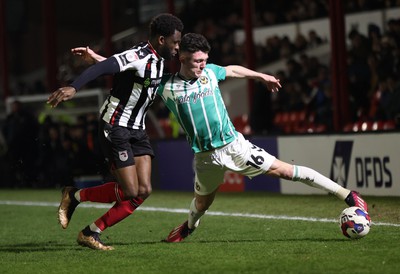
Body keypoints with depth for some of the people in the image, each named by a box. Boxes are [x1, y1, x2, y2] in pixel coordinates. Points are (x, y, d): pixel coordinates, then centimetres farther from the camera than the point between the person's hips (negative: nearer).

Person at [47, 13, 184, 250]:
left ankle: (92, 234, 5)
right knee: (129, 191, -11)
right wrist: (74, 88, -46)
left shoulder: (158, 60, 8)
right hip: (116, 128, -9)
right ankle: (74, 196, 12)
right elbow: (103, 68, -34)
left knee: (143, 190, -3)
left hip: (137, 130, 9)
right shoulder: (139, 57, -20)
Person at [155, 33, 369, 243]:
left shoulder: (209, 72, -1)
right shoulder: (167, 87, -8)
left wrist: (262, 76, 30)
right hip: (206, 155, 0)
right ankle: (189, 226, 53)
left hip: (234, 145, 0)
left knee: (286, 171, -5)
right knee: (202, 203, 15)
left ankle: (349, 196, -4)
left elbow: (232, 70, 21)